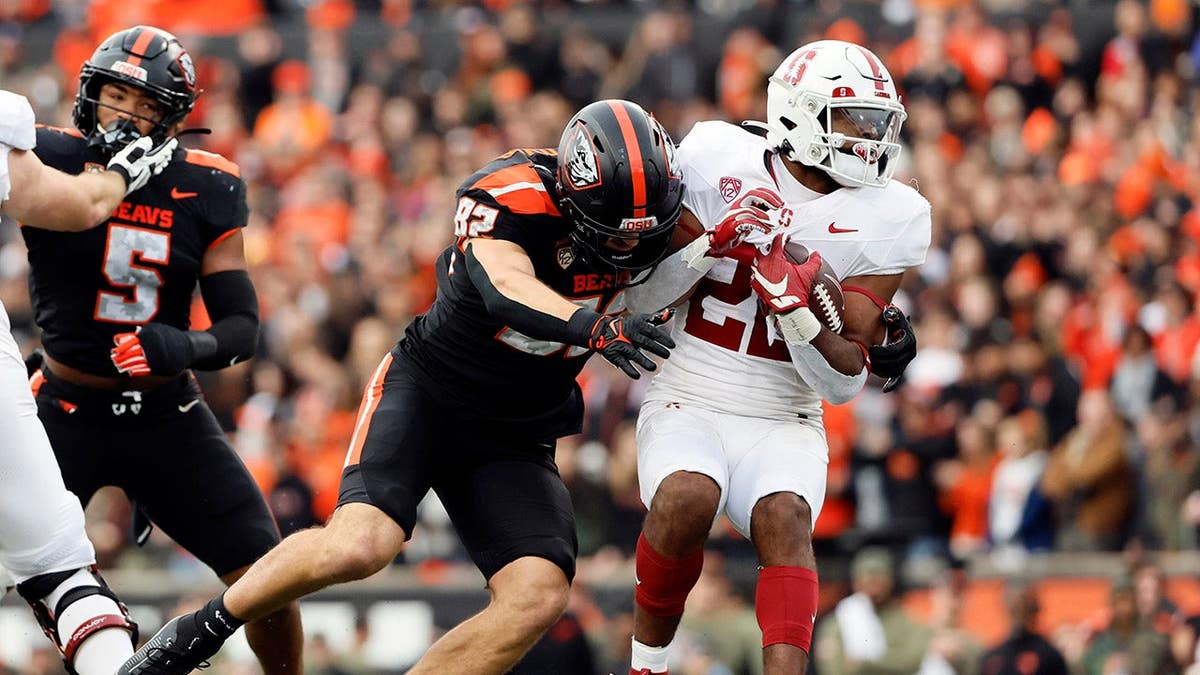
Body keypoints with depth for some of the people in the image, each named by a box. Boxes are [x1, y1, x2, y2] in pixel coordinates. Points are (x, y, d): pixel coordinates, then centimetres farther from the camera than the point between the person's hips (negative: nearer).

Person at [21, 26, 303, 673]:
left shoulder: (203, 189, -3)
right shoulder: (51, 158, -9)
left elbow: (242, 326, -4)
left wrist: (186, 348, -25)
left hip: (167, 417, 2)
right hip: (69, 415, -2)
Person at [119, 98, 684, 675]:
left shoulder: (643, 224, -7)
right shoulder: (516, 193, -23)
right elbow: (507, 291, -42)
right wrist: (593, 325, -59)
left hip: (513, 439, 5)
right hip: (424, 390, -5)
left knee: (539, 598, -17)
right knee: (360, 545, -29)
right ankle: (204, 628, -3)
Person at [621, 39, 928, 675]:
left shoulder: (885, 219, -4)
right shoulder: (718, 161, -4)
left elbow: (844, 381, -5)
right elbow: (639, 298, -1)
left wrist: (795, 307, -23)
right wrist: (713, 244, -17)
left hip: (784, 424, 1)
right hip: (689, 402, -1)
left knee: (783, 517, -28)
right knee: (687, 498, -29)